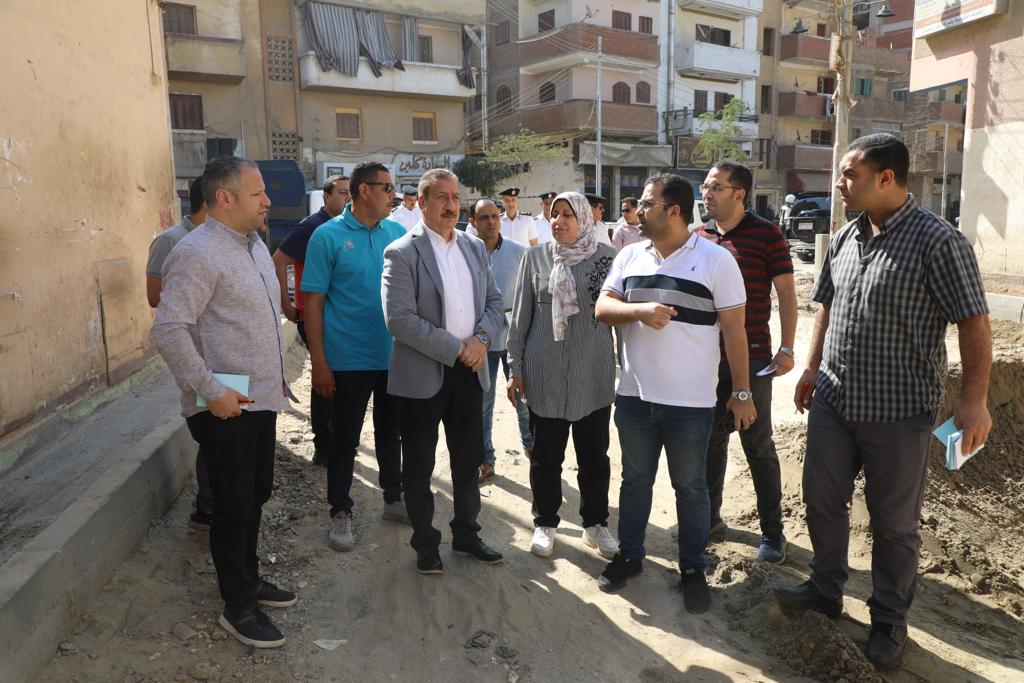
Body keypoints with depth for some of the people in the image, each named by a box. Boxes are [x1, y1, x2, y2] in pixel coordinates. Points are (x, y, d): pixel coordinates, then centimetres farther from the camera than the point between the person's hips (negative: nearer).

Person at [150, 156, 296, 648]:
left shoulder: (255, 245, 13)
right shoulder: (197, 253, -17)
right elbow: (168, 330, -23)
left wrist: (276, 378, 20)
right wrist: (211, 390, -24)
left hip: (262, 399, 8)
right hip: (225, 406, -8)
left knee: (256, 497, 19)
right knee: (234, 506, 3)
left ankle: (248, 578, 37)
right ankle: (238, 606, 19)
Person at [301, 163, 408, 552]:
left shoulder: (397, 233, 3)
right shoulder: (328, 236, -8)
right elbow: (313, 301, -8)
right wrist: (319, 362, -11)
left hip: (396, 356, 4)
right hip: (350, 359, -4)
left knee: (390, 431, 17)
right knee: (345, 437, 8)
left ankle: (394, 499, 34)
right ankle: (340, 513, 23)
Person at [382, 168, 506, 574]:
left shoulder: (475, 247, 8)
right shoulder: (402, 253, -10)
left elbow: (495, 302, 11)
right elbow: (399, 318, -19)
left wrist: (481, 339, -10)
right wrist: (456, 348, -18)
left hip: (469, 372, 5)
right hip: (422, 375, -5)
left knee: (469, 460, 16)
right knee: (419, 466, 8)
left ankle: (466, 535, 33)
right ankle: (425, 544, 26)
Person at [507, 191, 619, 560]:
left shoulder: (607, 257, -1)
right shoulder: (536, 257, 1)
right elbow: (520, 316, 4)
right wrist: (516, 368, 4)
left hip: (594, 375, 0)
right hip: (545, 374, 0)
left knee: (594, 454, 12)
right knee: (546, 455, 11)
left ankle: (595, 523, 30)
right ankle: (545, 523, 28)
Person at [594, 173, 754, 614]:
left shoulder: (716, 259, -8)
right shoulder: (630, 256, 5)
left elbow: (733, 328, -6)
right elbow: (603, 308, 1)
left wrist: (741, 393, -5)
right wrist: (639, 310, -20)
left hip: (690, 402, -4)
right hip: (634, 395, 4)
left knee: (690, 487, 10)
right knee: (634, 480, 17)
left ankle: (692, 568, 28)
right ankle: (629, 555, 35)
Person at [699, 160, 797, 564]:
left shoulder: (766, 235, -7)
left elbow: (786, 293, -5)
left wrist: (787, 349, -10)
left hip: (751, 358, -5)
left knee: (758, 446, 4)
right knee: (710, 440, 14)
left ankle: (772, 531, 17)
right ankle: (710, 516, 29)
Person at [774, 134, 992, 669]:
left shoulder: (937, 241, -13)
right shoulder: (843, 239, 6)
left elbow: (974, 323, -12)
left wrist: (974, 400, -15)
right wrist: (812, 367, 15)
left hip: (899, 411, -6)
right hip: (834, 401, 6)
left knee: (894, 522, 9)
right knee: (822, 499, 16)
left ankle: (889, 620, 29)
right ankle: (826, 590, 37)